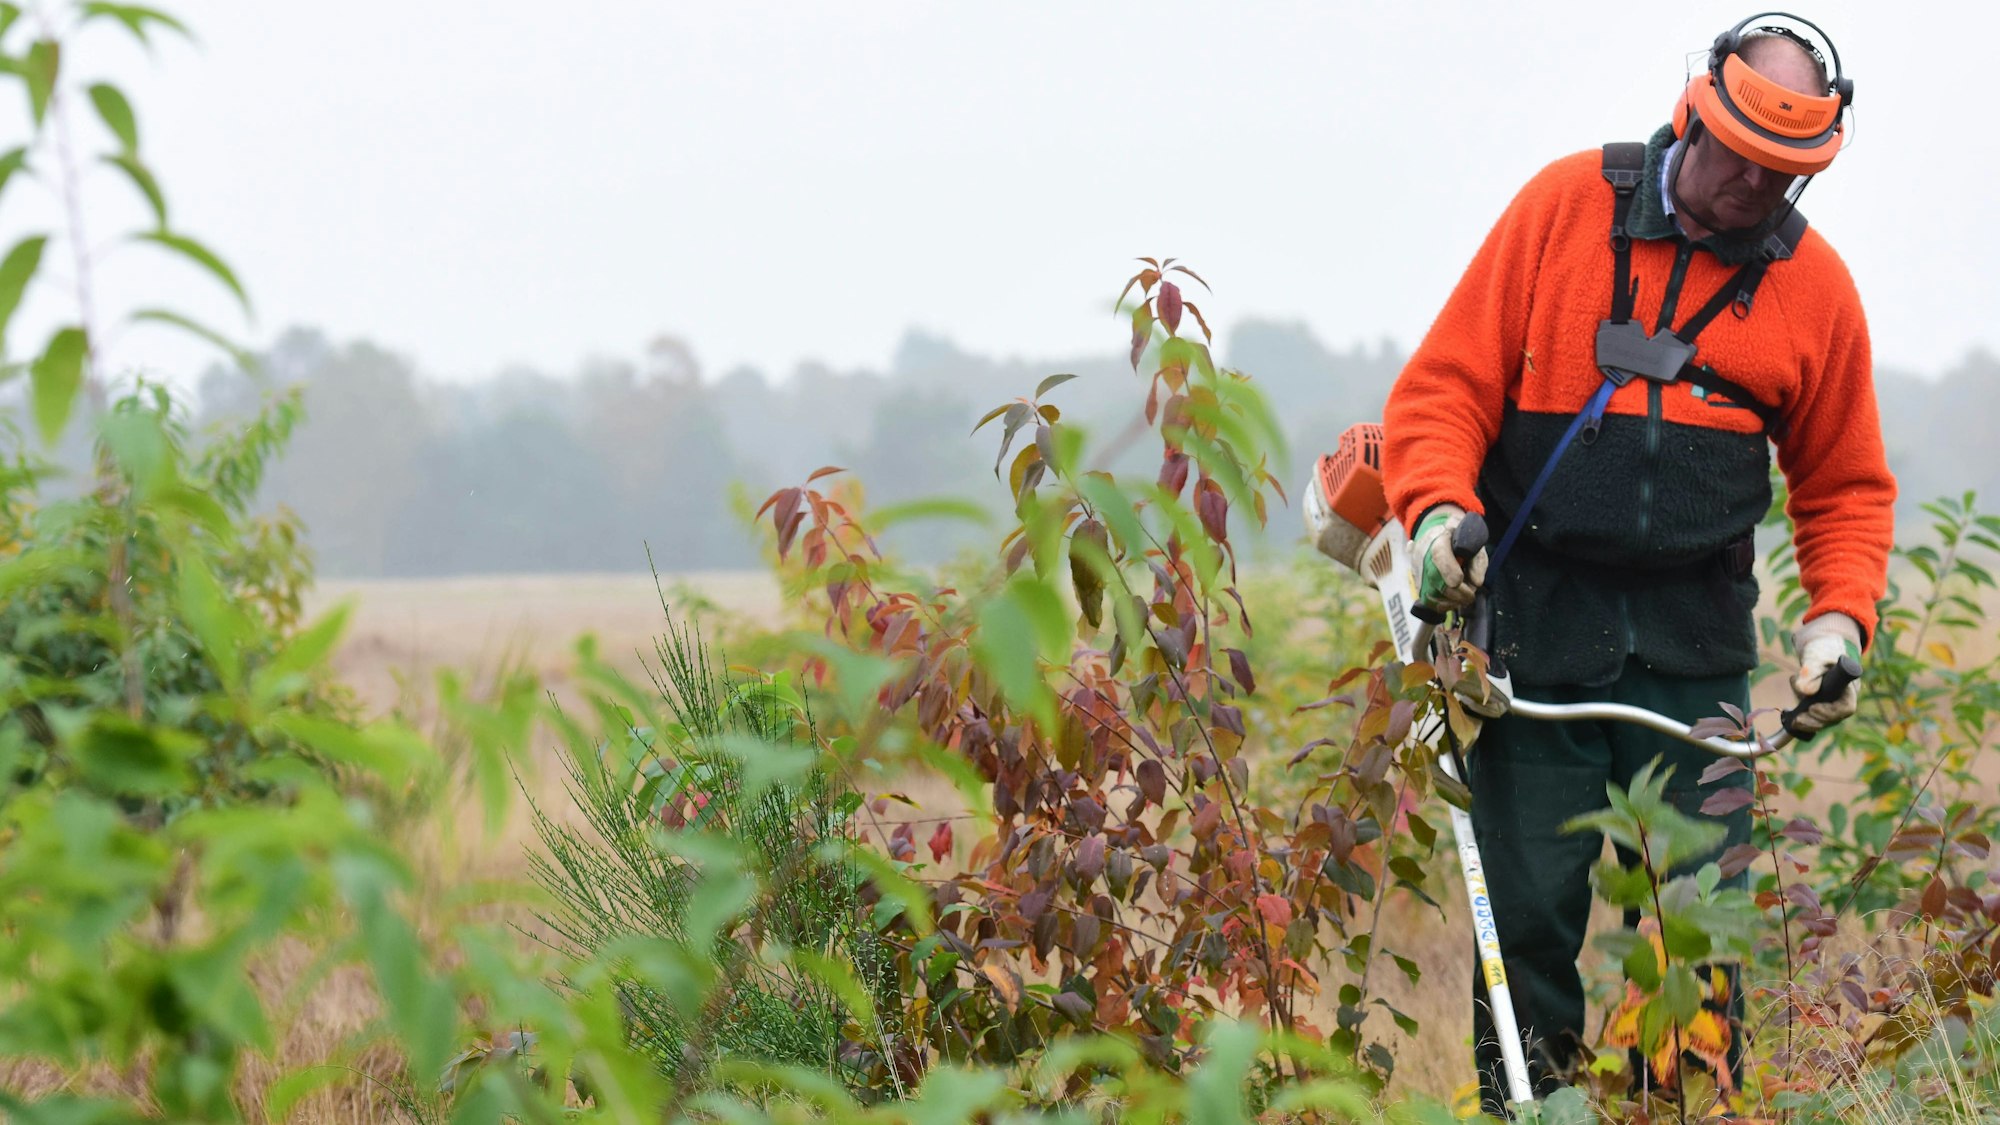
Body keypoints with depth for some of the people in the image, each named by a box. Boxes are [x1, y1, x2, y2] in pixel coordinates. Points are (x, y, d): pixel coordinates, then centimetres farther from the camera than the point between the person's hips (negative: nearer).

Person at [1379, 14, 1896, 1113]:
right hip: (1535, 621, -1)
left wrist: (1839, 615, 0)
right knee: (1527, 917, -1)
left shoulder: (1814, 284, 7)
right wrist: (1438, 507, -17)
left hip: (1695, 645, 2)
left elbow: (1845, 486, 17)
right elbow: (1446, 385, 1)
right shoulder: (1567, 204, 0)